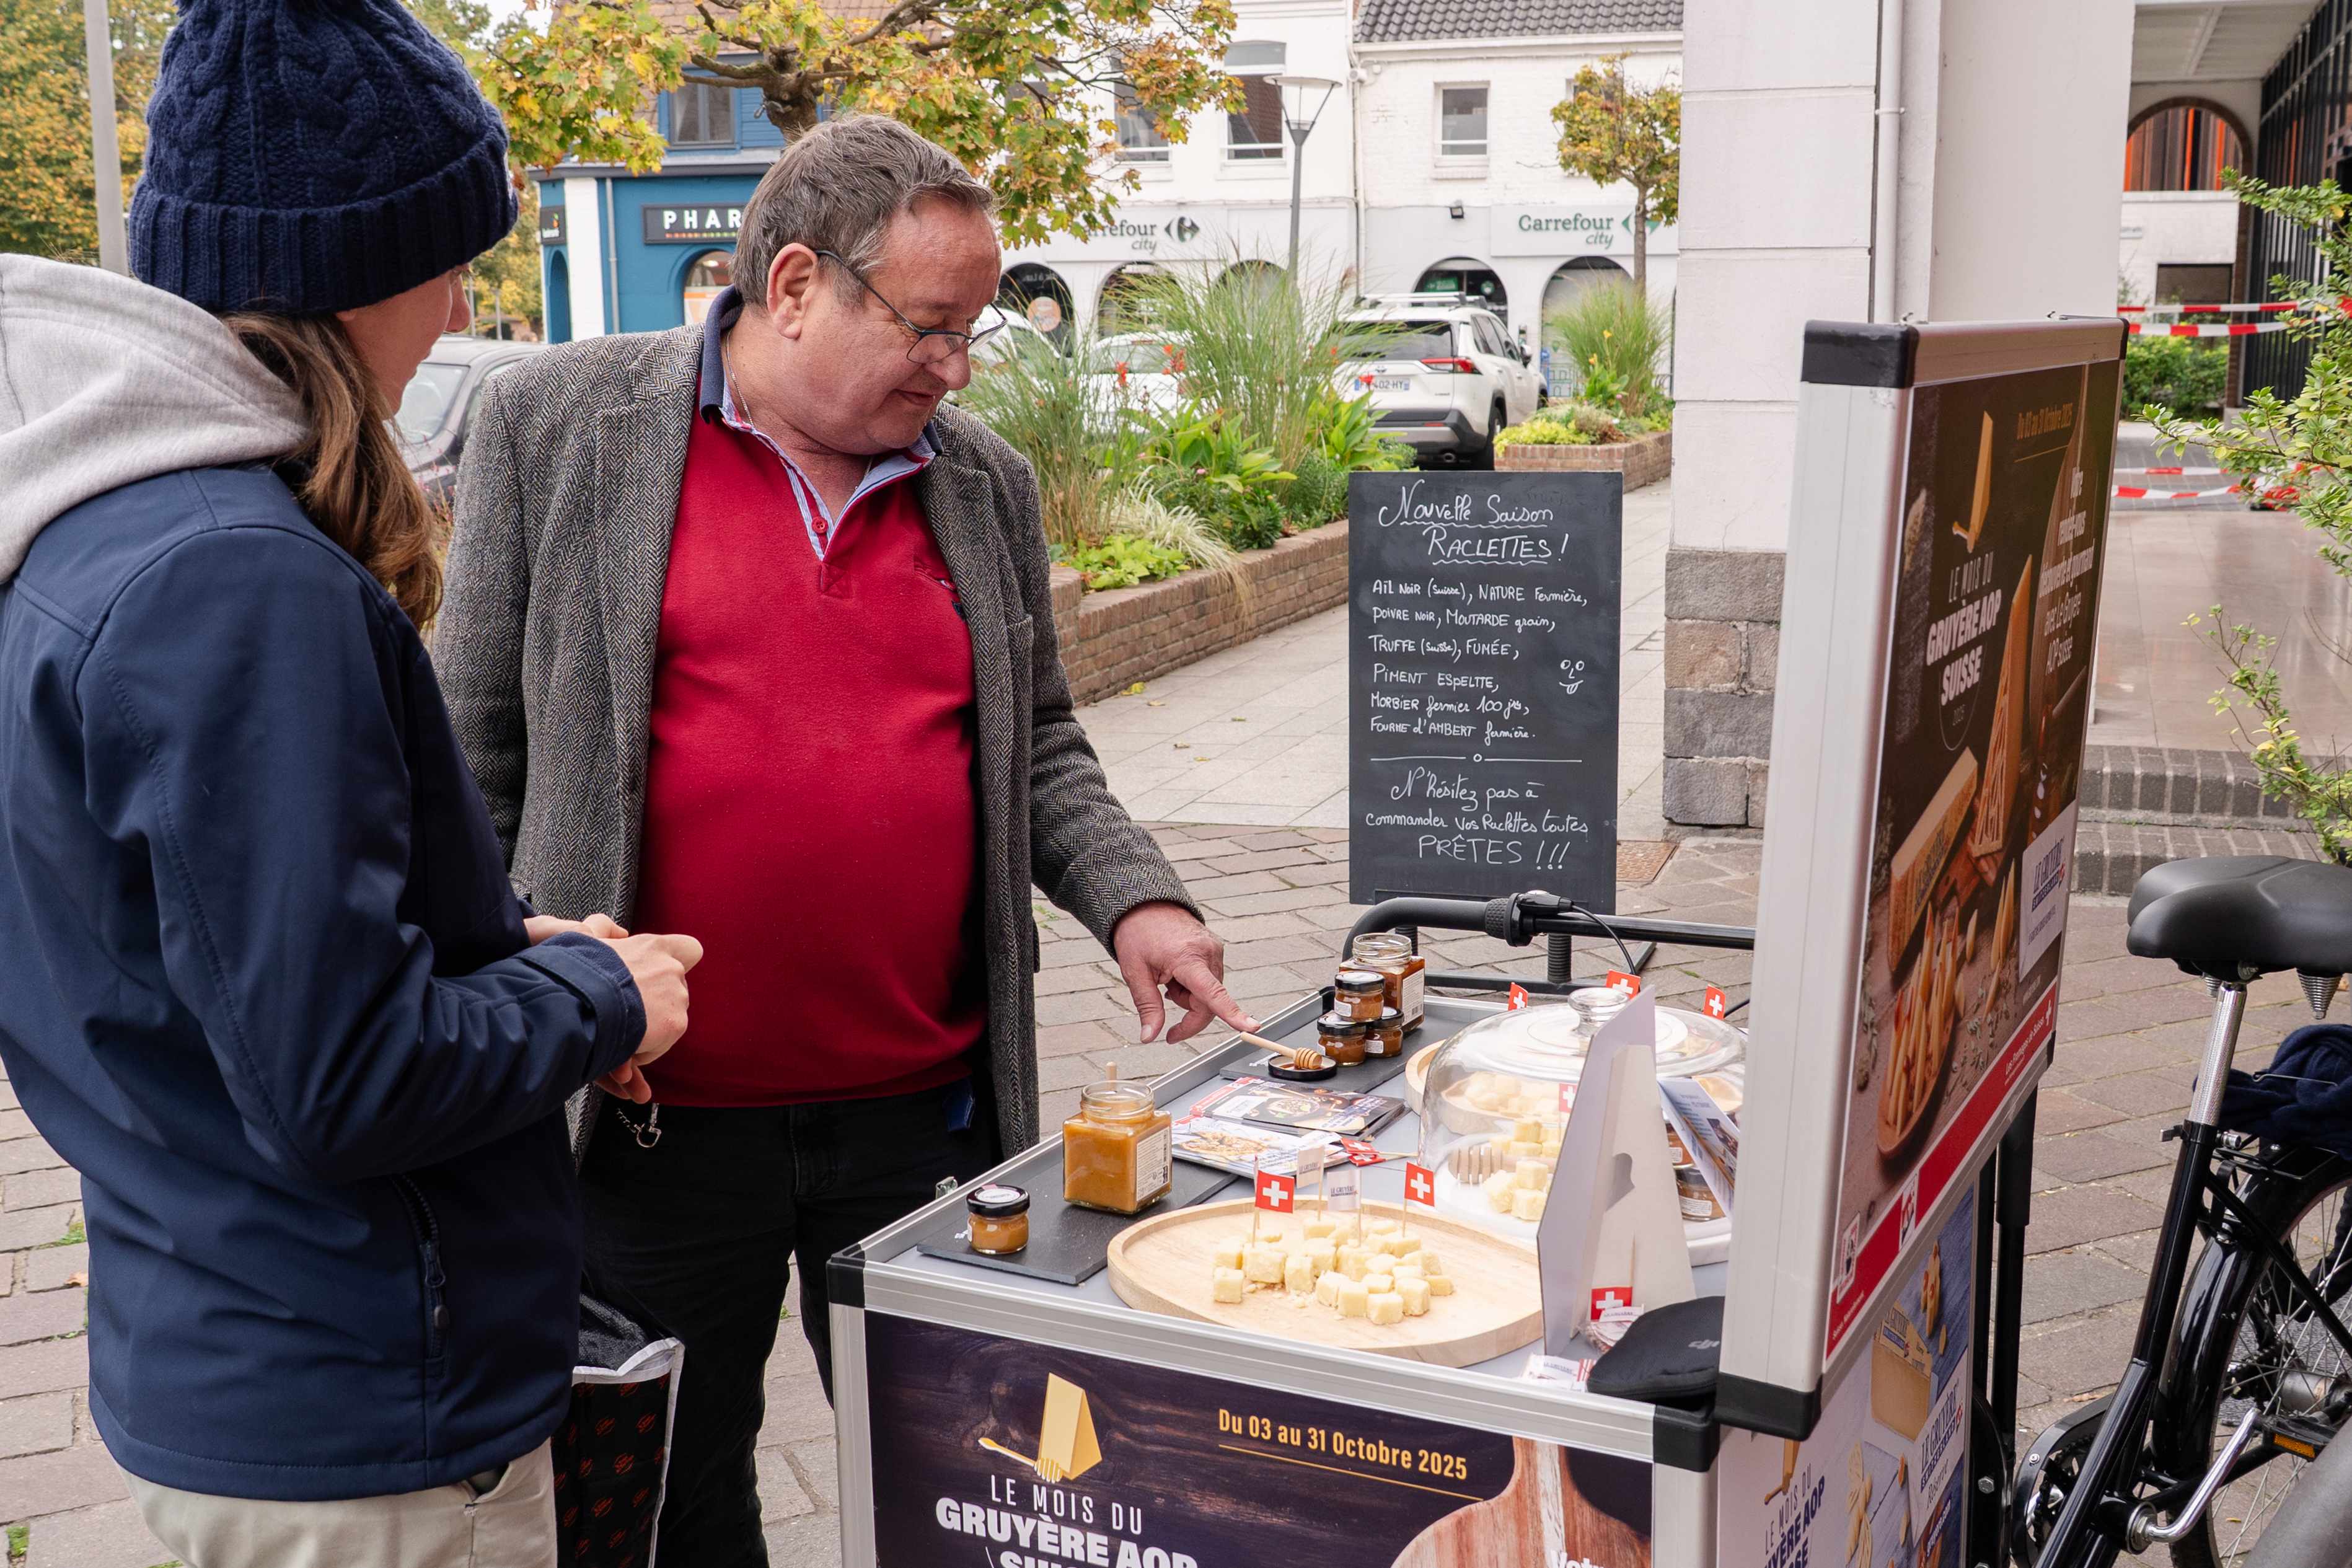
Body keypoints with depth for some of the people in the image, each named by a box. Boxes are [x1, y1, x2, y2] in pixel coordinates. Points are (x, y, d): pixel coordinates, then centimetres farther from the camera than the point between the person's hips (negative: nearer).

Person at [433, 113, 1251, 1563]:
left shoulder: (988, 482, 6)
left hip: (928, 1105, 3)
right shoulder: (561, 424, -3)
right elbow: (476, 748, 0)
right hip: (658, 1117, -2)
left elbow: (1038, 747, 15)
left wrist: (1131, 897, -2)